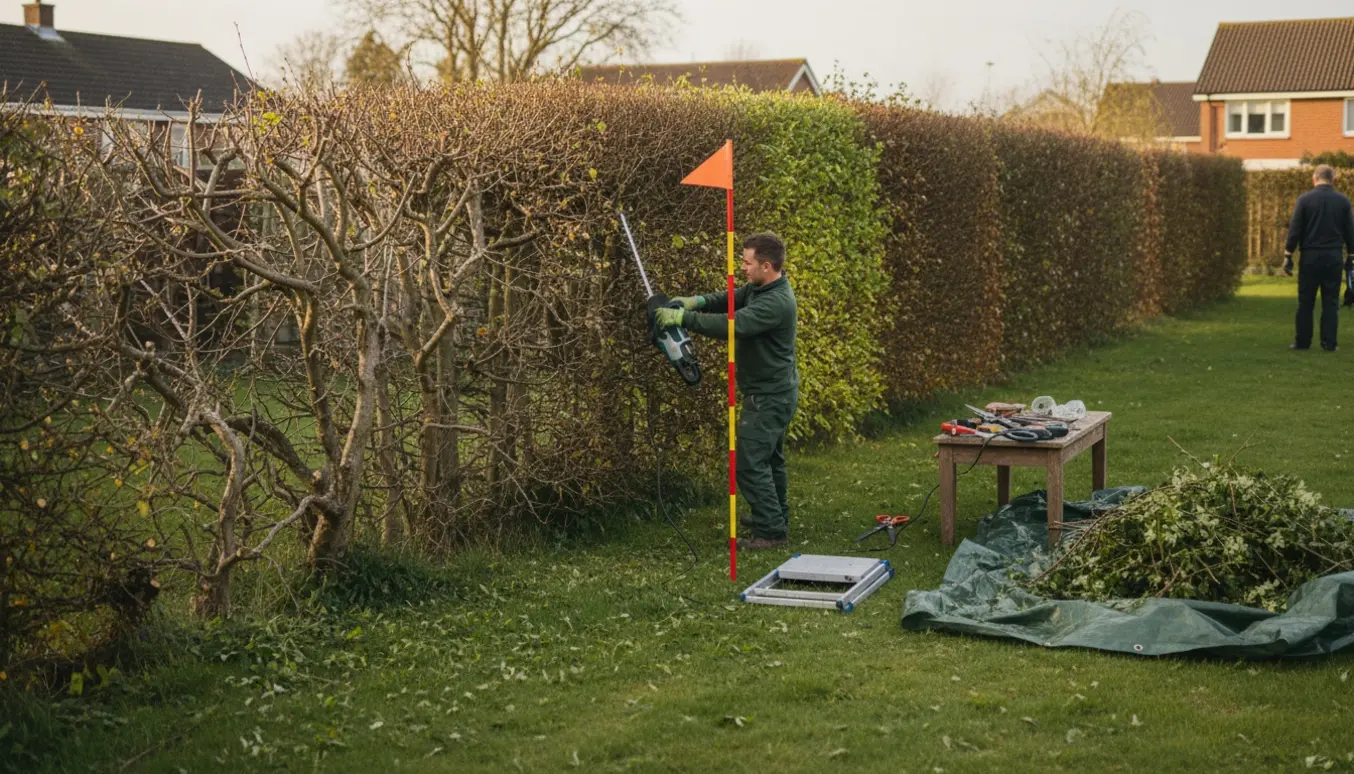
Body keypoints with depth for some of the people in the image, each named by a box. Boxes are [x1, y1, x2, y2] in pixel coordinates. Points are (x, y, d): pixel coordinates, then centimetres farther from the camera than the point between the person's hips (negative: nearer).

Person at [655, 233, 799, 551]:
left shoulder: (776, 302, -27)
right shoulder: (760, 288, 5)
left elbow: (732, 325, -35)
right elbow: (730, 299, 8)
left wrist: (683, 318, -32)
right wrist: (696, 301, -12)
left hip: (770, 397, -11)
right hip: (773, 392, 11)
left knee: (750, 462, -8)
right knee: (769, 457, 22)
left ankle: (771, 531, -2)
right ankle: (775, 517, 36)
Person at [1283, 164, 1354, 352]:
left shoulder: (1304, 199, -5)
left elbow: (1295, 230, -6)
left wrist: (1288, 255, 0)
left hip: (1310, 256, -1)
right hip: (1333, 257, 1)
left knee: (1306, 302, 5)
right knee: (1330, 302, 5)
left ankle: (1302, 341, 6)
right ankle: (1329, 343, 3)